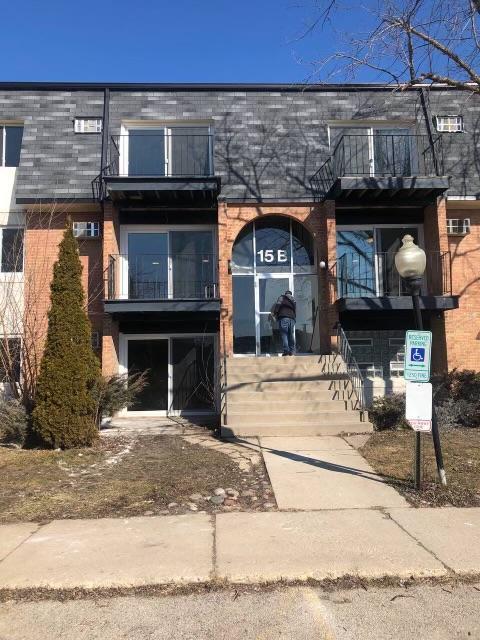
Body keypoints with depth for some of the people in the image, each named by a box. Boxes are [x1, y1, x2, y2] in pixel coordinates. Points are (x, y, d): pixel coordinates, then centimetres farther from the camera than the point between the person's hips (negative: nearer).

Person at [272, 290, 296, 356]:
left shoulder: (282, 297, 12)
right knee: (291, 335, 8)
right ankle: (292, 351, 5)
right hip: (292, 319, 5)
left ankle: (286, 351, -16)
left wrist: (274, 313, 1)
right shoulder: (293, 301, 30)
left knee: (284, 334, -8)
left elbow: (278, 304, -5)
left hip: (283, 317, -5)